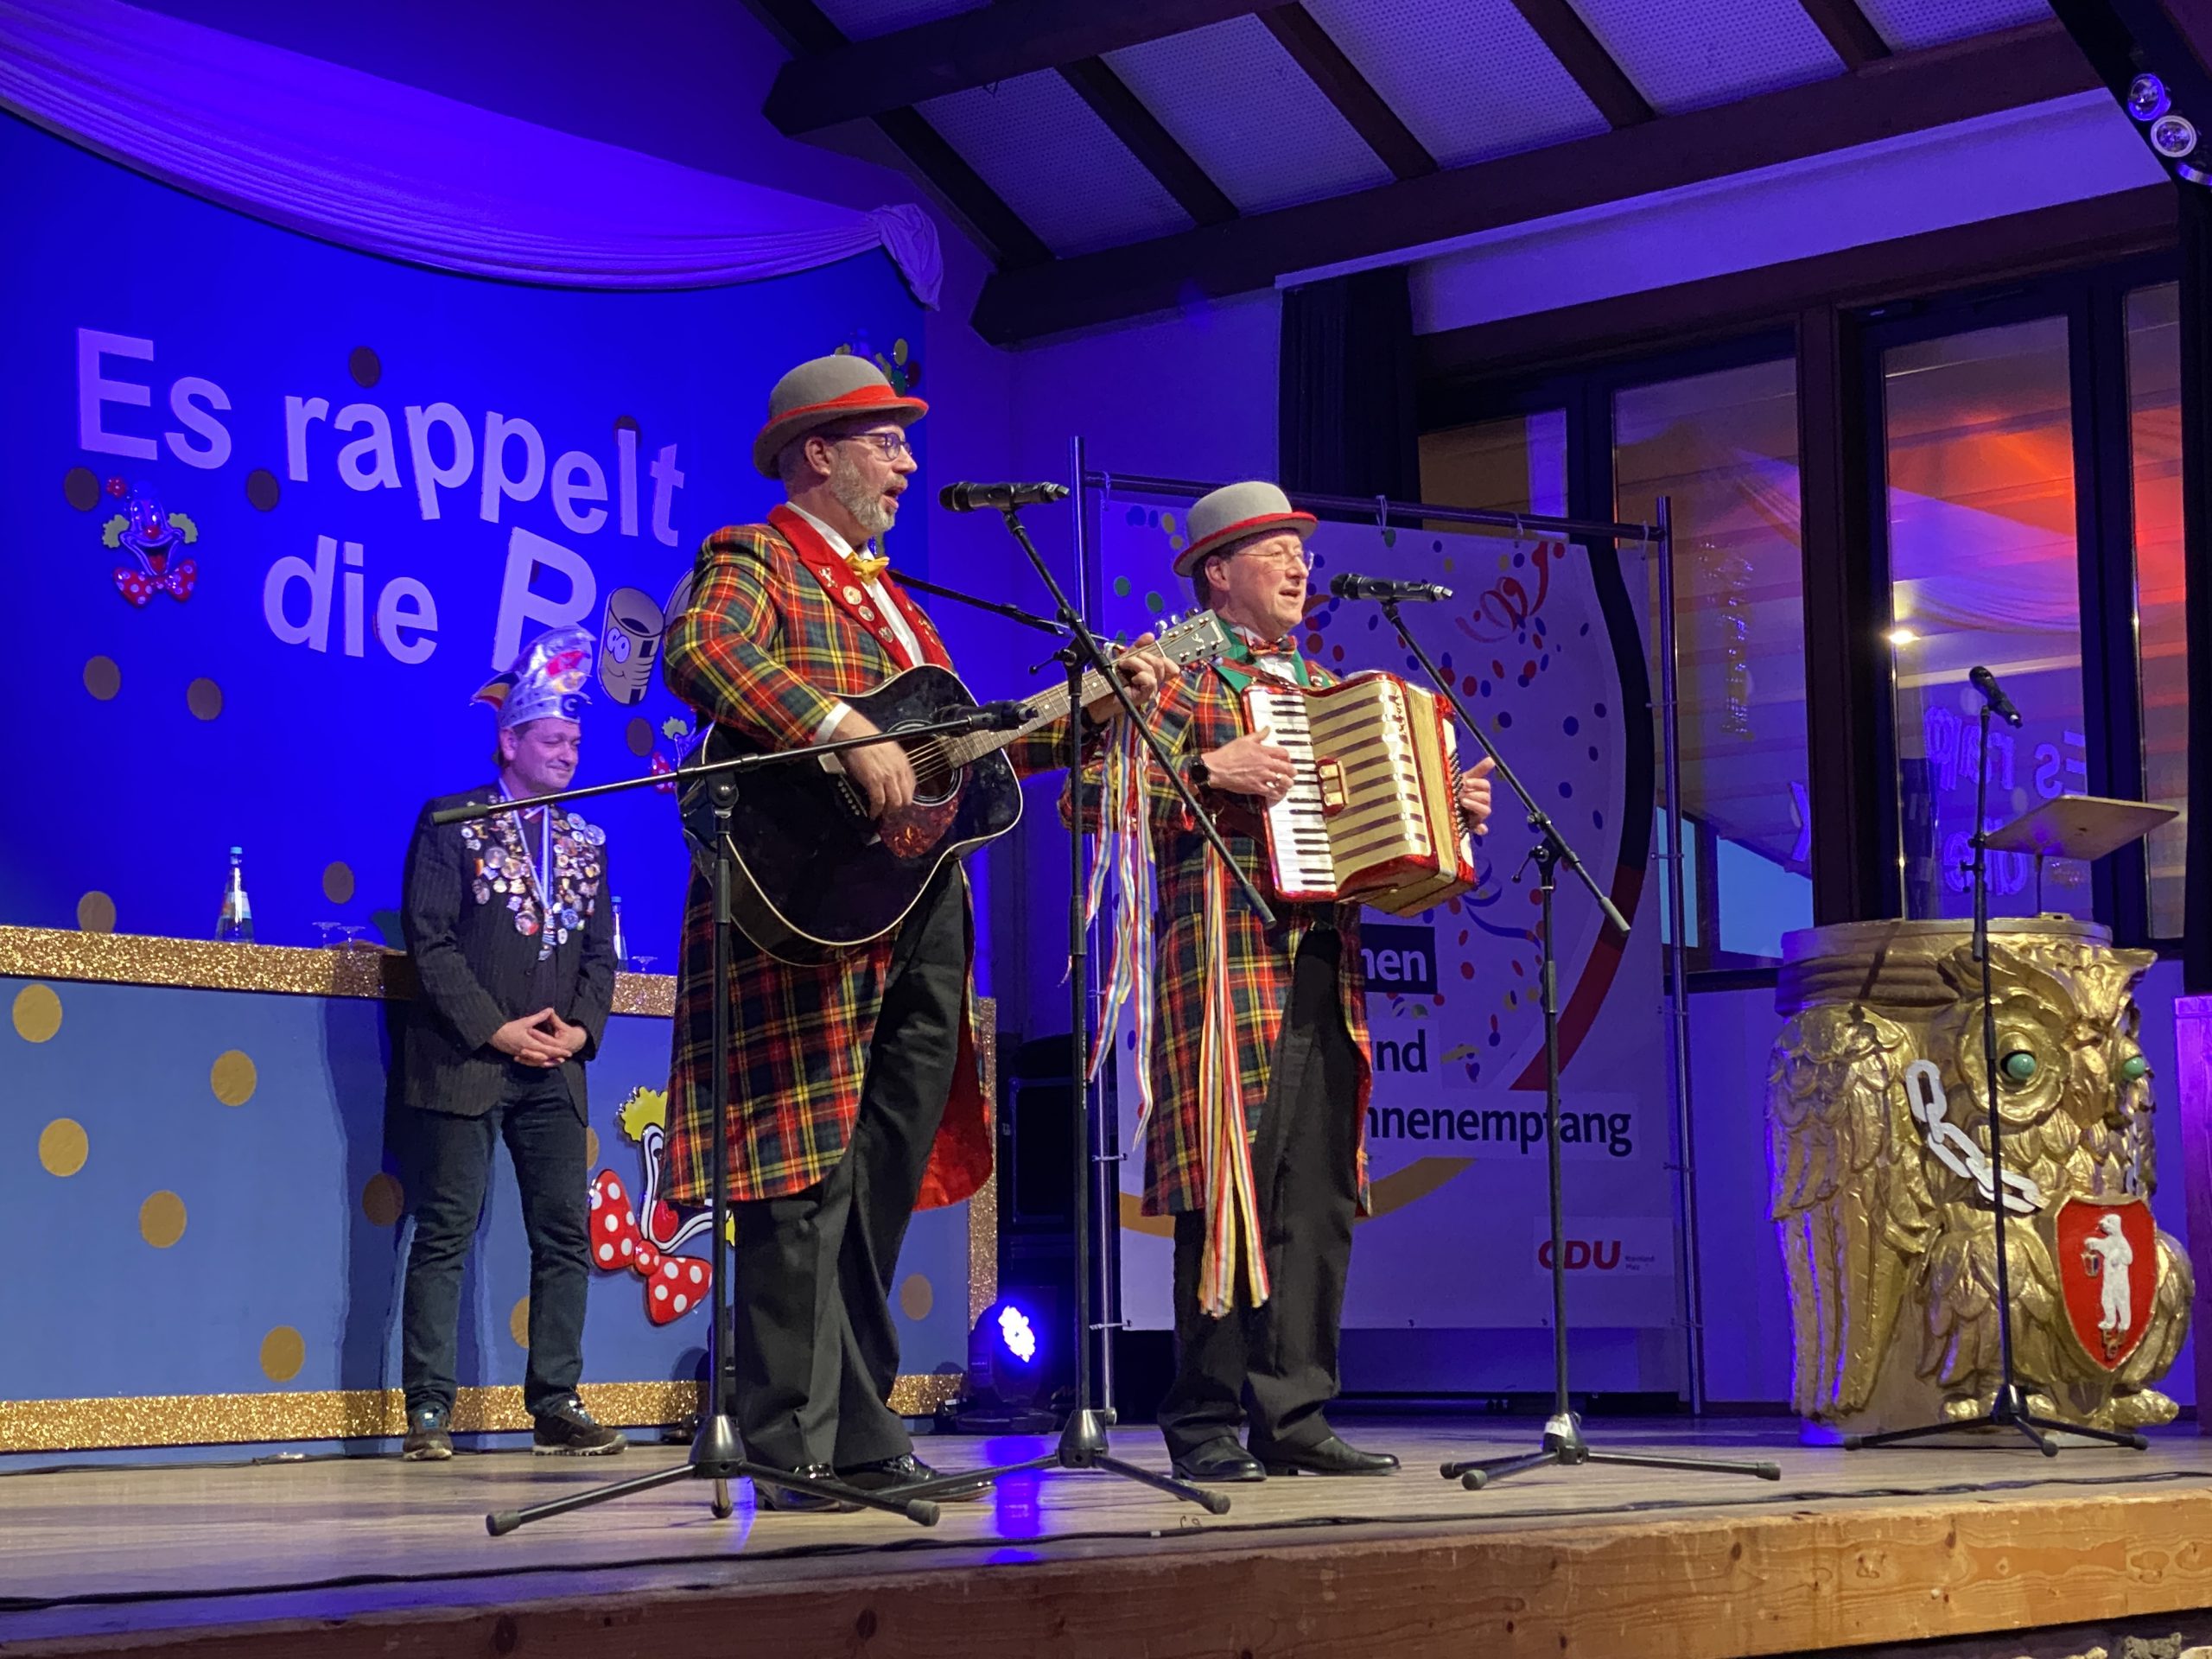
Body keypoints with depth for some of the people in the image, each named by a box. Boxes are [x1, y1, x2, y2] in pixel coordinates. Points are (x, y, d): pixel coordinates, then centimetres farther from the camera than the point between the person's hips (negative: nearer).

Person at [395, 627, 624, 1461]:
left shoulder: (584, 843, 15)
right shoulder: (452, 824, -1)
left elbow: (599, 952, 15)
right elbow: (430, 939, -8)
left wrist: (581, 1028, -3)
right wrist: (496, 1029, -14)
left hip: (554, 1070, 5)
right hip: (463, 1063, -5)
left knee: (566, 1236, 3)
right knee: (444, 1235, -4)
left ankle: (556, 1406, 9)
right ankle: (429, 1412, -1)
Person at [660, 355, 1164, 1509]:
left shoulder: (887, 596, 27)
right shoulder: (753, 562, -1)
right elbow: (700, 655, -24)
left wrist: (1093, 703, 19)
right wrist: (851, 732, -29)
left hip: (920, 925, 9)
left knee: (883, 1191, 9)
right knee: (806, 1178, -8)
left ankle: (862, 1438, 15)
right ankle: (794, 1447, -5)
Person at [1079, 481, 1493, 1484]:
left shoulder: (1323, 688, 24)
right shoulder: (1183, 676, 2)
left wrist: (1452, 815, 15)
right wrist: (1210, 771, -18)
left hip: (1323, 974, 7)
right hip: (1227, 968, -7)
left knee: (1318, 1200, 4)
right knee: (1227, 1193, -9)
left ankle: (1294, 1419, 9)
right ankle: (1205, 1427, -3)